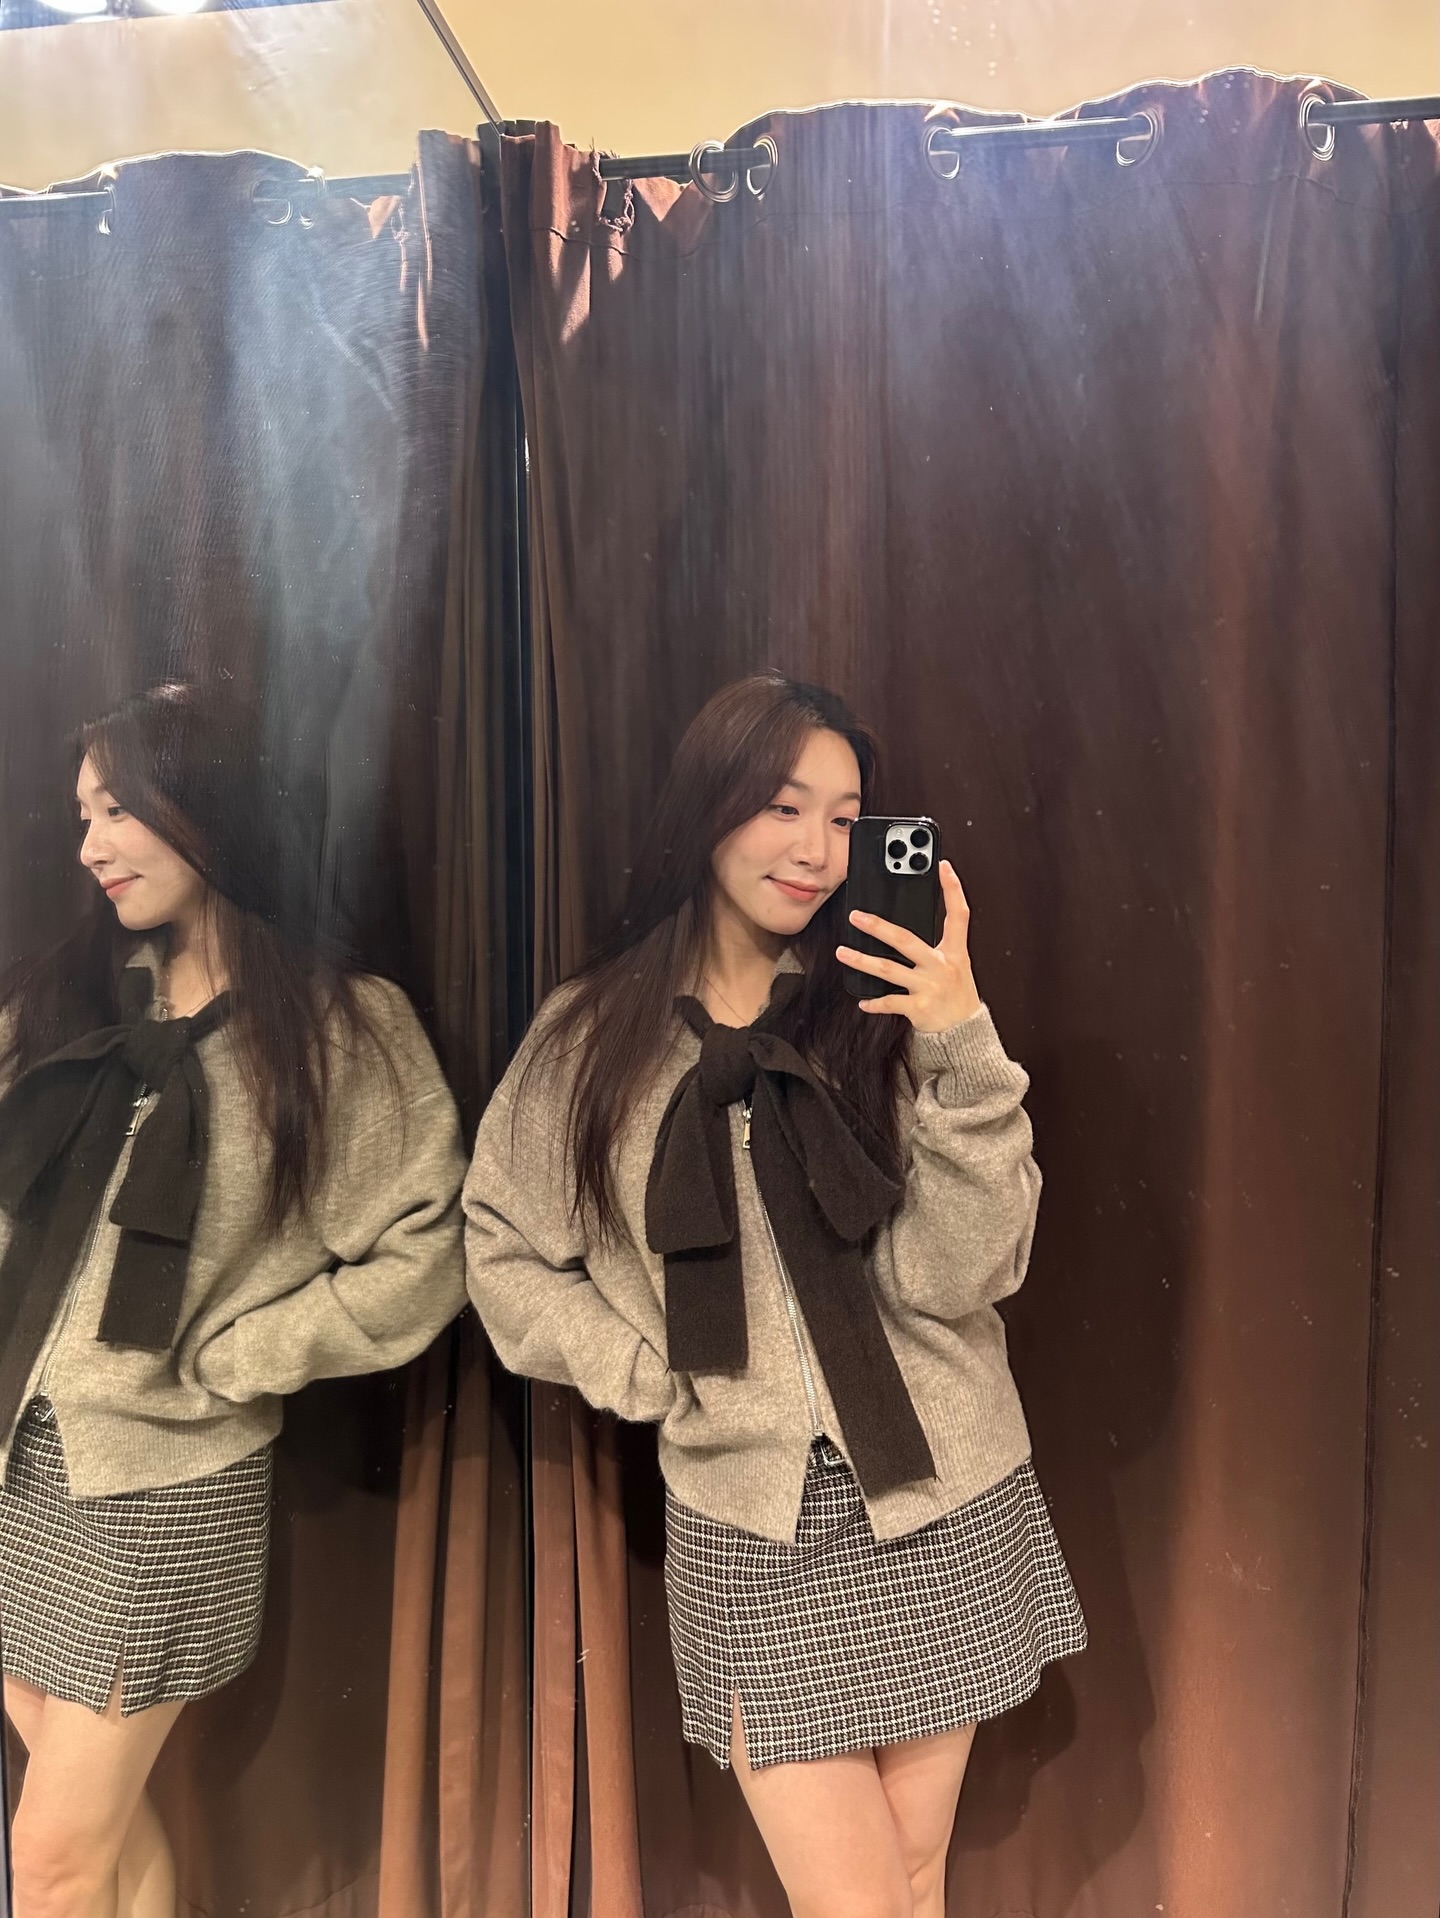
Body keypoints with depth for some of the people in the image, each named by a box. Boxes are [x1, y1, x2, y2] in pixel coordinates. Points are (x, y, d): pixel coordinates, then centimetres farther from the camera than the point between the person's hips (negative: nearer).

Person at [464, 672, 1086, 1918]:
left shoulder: (885, 1014, -5)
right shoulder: (594, 1037, -4)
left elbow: (956, 1276, -13)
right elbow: (502, 1251, 5)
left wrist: (961, 1048, -24)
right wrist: (650, 1380, -7)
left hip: (940, 1505, 1)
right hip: (748, 1526, -1)